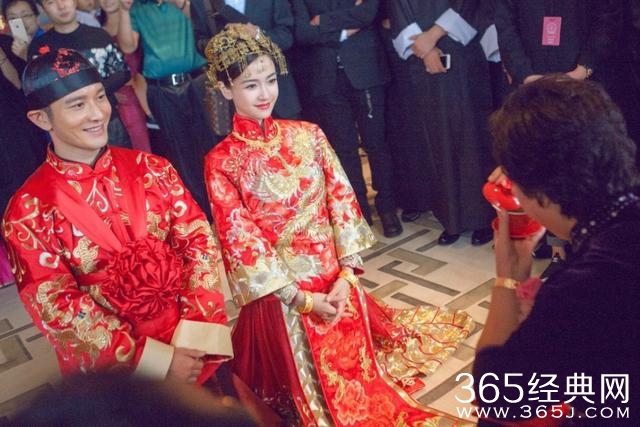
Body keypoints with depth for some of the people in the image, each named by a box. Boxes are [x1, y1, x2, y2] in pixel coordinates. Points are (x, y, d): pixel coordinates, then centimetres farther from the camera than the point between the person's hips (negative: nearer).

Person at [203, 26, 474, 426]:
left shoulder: (308, 135, -2)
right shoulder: (222, 162, -11)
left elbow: (342, 201, -3)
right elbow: (240, 242, -12)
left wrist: (346, 276, -13)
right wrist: (300, 297, -15)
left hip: (336, 282, 3)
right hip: (279, 295, -3)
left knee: (358, 378, 22)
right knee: (315, 394, 13)